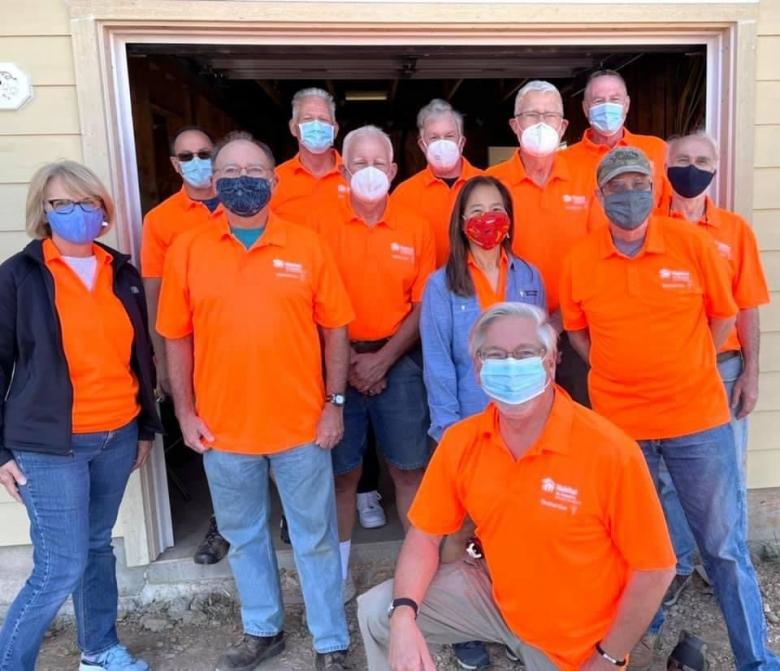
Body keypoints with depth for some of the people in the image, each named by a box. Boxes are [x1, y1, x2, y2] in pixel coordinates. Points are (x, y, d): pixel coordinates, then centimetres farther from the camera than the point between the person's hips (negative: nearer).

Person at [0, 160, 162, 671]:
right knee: (61, 567, -1)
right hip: (50, 445, -4)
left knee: (98, 547, 18)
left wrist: (147, 427, 13)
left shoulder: (123, 272, 6)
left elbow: (141, 355, 12)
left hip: (117, 437, 4)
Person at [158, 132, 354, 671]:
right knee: (244, 537, 19)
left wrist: (334, 403, -4)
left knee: (316, 540, 12)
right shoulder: (187, 250, 0)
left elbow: (335, 329, 0)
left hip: (301, 425, -1)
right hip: (223, 428, 2)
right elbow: (177, 339, 4)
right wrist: (185, 412, 1)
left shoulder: (307, 245, -2)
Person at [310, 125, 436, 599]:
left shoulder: (416, 228, 2)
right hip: (339, 361, 0)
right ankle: (341, 566, 26)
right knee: (343, 471, 9)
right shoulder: (322, 226, 0)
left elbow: (424, 305, 0)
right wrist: (346, 360, -8)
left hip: (399, 361, 1)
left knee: (409, 467, 7)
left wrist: (383, 360, -8)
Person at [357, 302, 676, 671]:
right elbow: (425, 534, -4)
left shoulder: (610, 451, -27)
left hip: (575, 641, -3)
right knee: (377, 611, -4)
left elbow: (654, 569, -18)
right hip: (498, 595, 4)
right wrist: (403, 615, -20)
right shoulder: (461, 441, -13)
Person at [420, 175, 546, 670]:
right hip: (466, 426, -2)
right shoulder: (442, 284, -5)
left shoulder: (529, 277, 5)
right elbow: (437, 364, -8)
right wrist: (449, 427, -12)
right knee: (461, 529, 8)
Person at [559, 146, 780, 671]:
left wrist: (683, 373, 7)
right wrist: (621, 373, 1)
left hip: (699, 417, 0)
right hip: (619, 423, 1)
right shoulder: (580, 260, -3)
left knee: (725, 545, 9)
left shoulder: (692, 242, -5)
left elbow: (723, 317, 6)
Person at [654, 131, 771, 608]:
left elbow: (747, 309, 4)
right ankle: (678, 564, 27)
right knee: (668, 473, 10)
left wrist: (750, 373, -2)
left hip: (723, 368, 1)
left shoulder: (735, 229, 4)